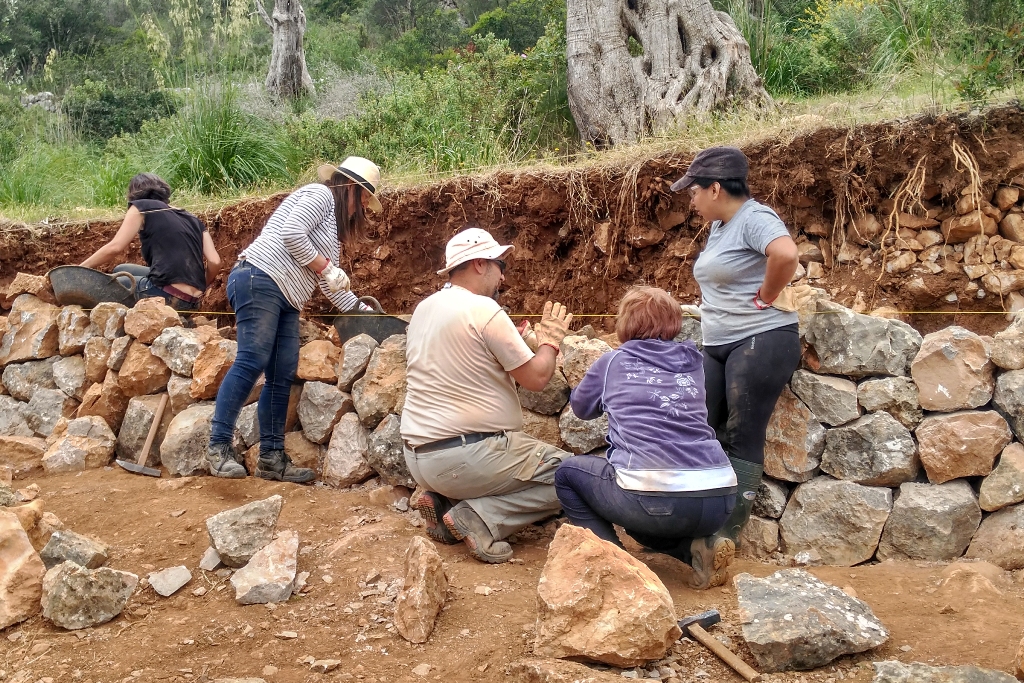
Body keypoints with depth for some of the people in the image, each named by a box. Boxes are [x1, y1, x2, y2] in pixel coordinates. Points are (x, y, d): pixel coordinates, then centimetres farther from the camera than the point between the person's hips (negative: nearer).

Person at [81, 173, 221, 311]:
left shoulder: (141, 208, 7)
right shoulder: (193, 220, 20)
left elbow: (115, 247, -4)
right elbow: (214, 262, 7)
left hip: (166, 296, -7)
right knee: (121, 271, 28)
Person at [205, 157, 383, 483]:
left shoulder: (332, 224, 27)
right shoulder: (321, 194, 0)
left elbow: (330, 284, 27)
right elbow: (291, 233, -17)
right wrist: (326, 267, -10)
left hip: (285, 300, 10)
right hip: (260, 280, -10)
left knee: (283, 376, 2)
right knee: (252, 362, -17)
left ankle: (271, 458, 3)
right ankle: (219, 447, -15)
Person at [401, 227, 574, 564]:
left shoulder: (424, 308, 10)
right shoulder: (485, 311, -14)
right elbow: (537, 378, -10)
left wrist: (511, 340, 21)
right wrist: (550, 340, 8)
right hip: (467, 456, -9)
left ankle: (443, 501, 9)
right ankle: (481, 516, -11)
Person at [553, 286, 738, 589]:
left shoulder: (613, 362, 10)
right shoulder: (692, 363, 18)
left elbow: (581, 407, 28)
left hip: (655, 497, -5)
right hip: (720, 499, 5)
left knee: (568, 472, 21)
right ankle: (699, 547, 11)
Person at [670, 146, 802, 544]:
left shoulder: (753, 219, -13)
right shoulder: (718, 227, 16)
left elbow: (786, 254, -32)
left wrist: (767, 298, -19)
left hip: (761, 343, -9)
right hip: (717, 346, 9)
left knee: (742, 438, -6)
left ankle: (727, 536, 0)